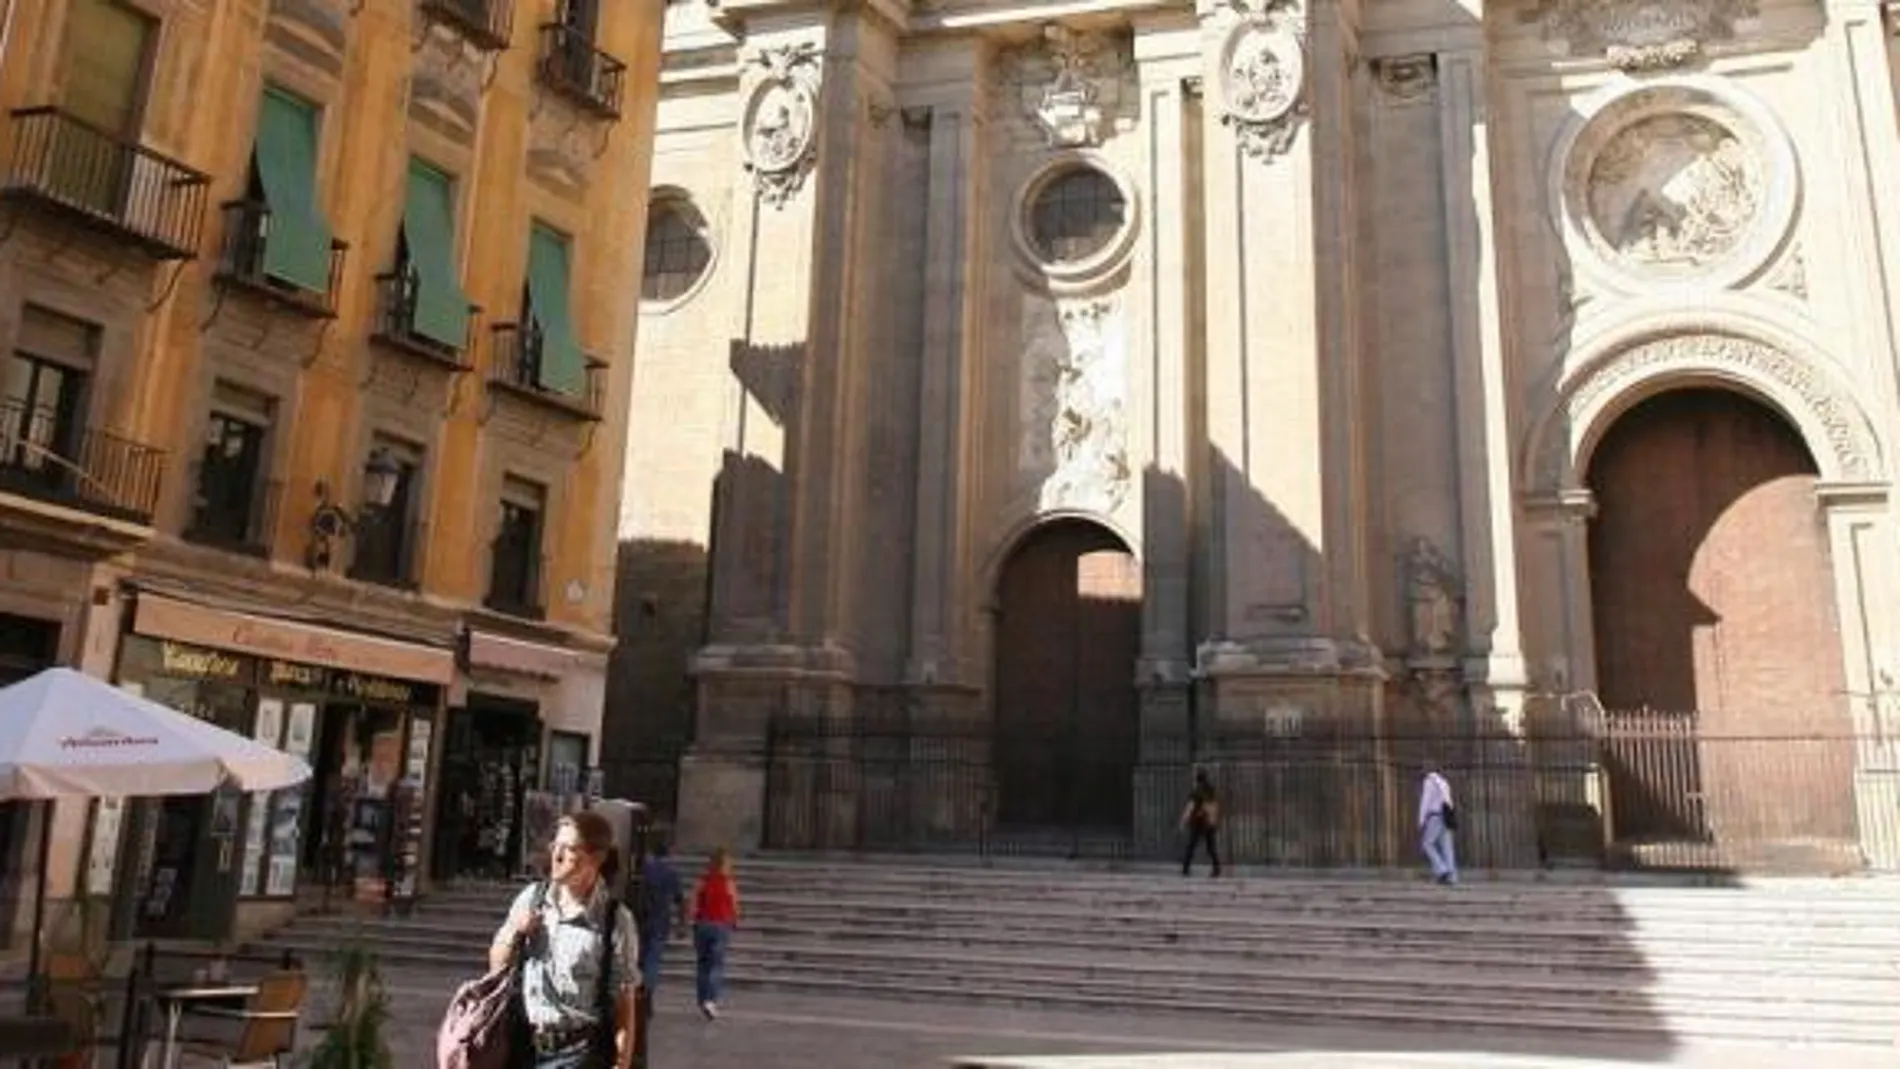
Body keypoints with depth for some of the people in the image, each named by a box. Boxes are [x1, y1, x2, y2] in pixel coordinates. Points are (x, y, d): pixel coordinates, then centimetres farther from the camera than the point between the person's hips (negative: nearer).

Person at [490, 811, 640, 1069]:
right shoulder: (531, 898, -1)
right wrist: (513, 934, -8)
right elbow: (497, 965, 11)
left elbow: (623, 1002, -10)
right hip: (527, 1047, 5)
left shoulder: (615, 920, -14)